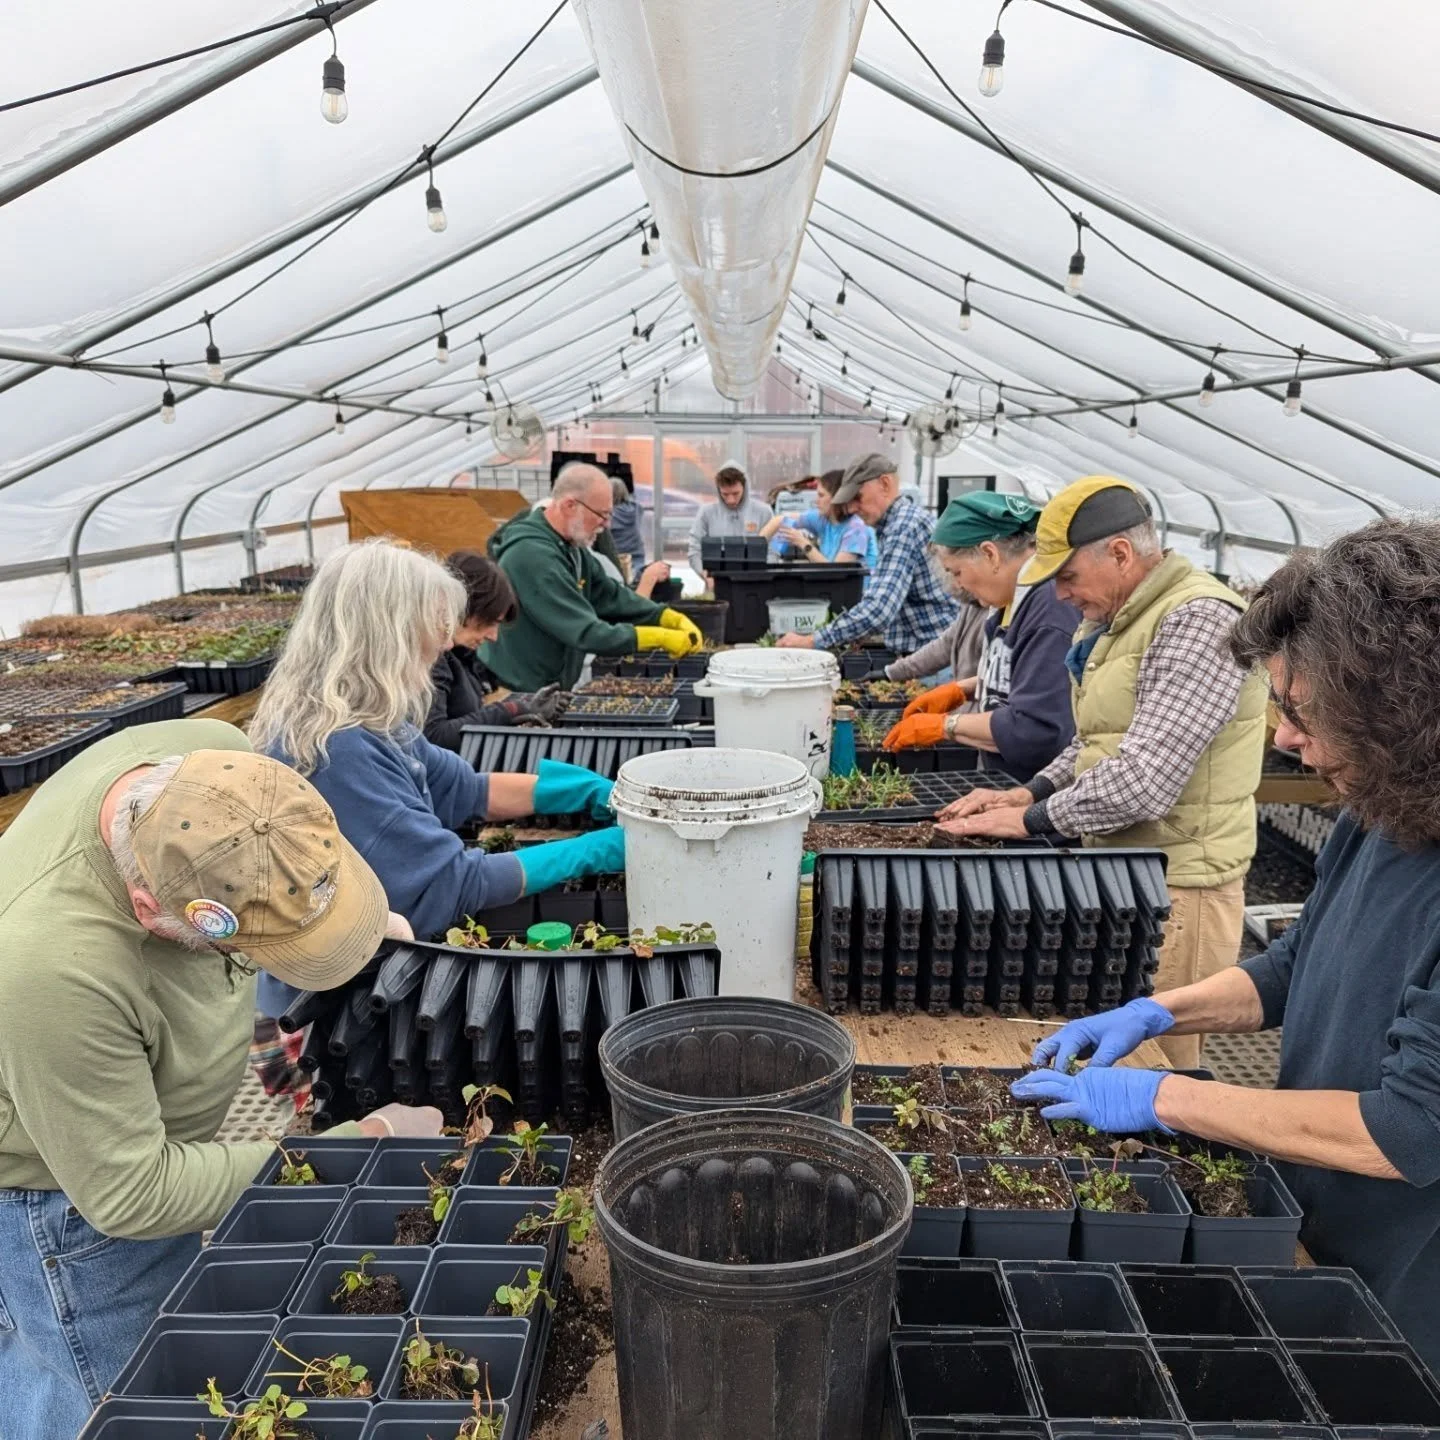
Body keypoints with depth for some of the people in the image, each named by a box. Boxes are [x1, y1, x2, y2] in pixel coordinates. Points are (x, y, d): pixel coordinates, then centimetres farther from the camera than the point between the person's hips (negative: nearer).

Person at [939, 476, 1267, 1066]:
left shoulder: (1199, 621, -19)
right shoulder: (1115, 619, 12)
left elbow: (1143, 781, -26)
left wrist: (1031, 818, -15)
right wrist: (1031, 791, 6)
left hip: (1177, 881, -9)